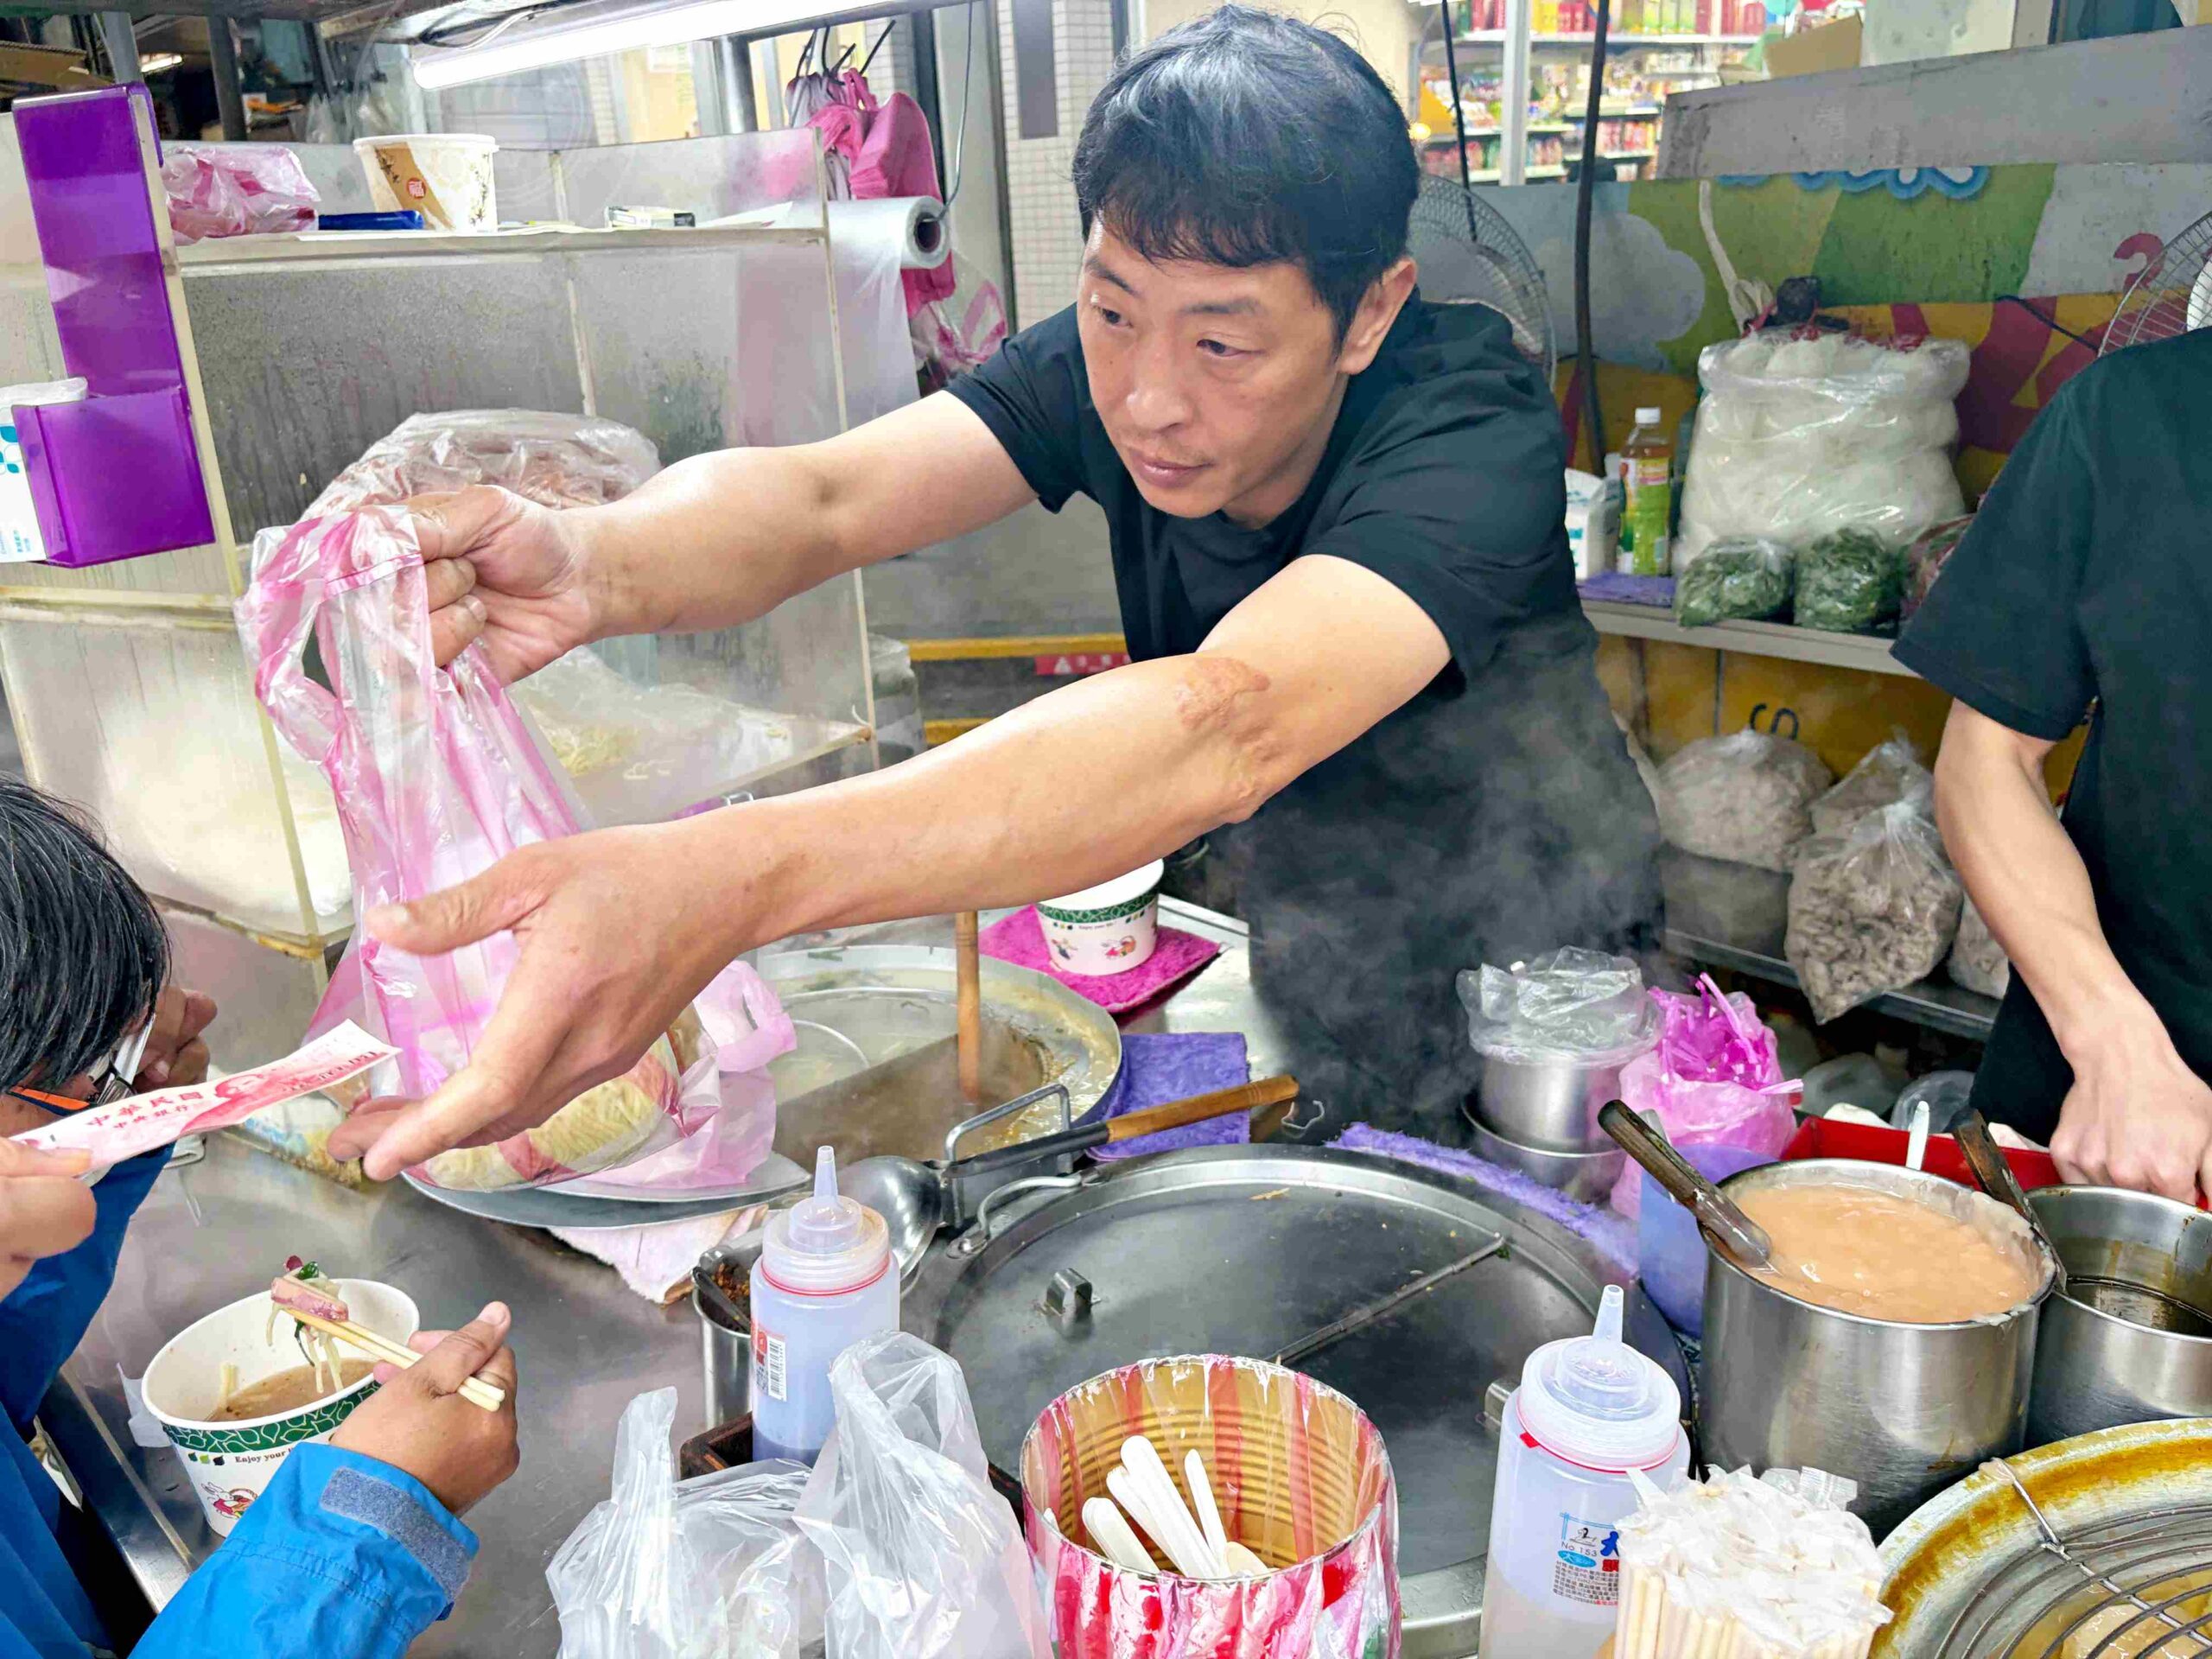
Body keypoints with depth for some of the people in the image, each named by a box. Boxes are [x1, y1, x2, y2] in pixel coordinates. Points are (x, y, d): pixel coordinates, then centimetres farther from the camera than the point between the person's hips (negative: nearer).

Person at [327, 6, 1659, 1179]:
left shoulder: (1476, 431, -32)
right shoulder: (1109, 366, -15)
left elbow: (1226, 723, -51)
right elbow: (824, 496, -30)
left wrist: (736, 876, -64)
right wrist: (595, 562, -54)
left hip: (1524, 967, -3)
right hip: (1260, 912, 4)